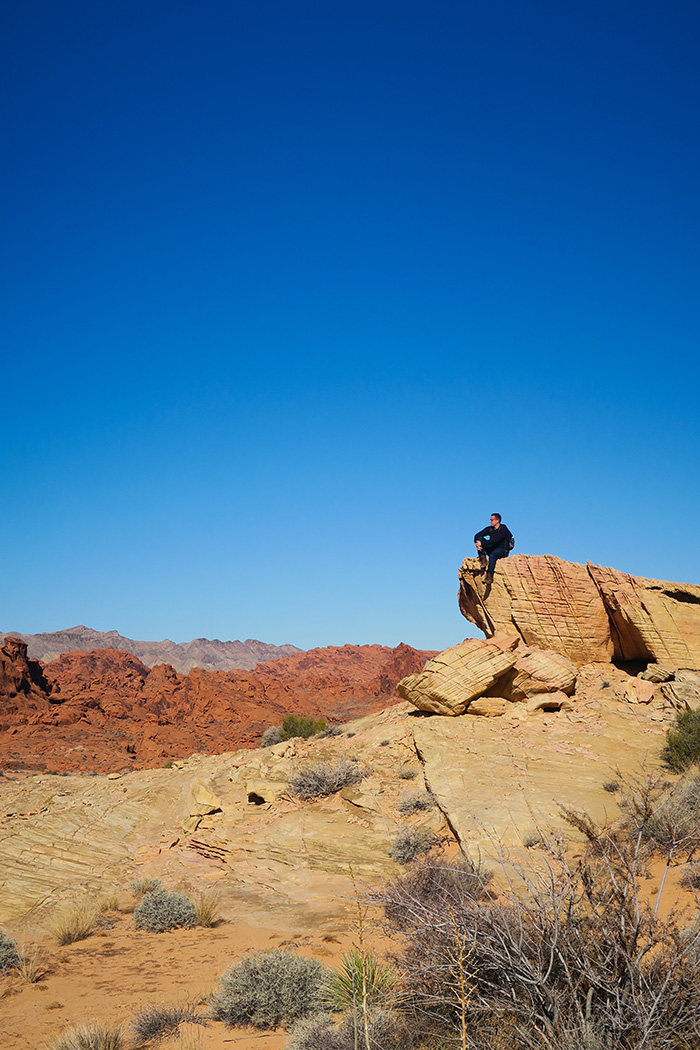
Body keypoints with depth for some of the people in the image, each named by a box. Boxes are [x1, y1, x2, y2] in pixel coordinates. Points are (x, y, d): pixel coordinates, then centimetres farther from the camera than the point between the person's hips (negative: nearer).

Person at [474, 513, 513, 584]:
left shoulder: (503, 529, -14)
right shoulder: (490, 529, 5)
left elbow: (494, 541, -27)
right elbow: (477, 536, 0)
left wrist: (481, 543, -28)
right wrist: (477, 544, -21)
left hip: (503, 551, -6)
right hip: (492, 549, 6)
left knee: (492, 555, -40)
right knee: (480, 538, -13)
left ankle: (489, 576, -45)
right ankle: (483, 558, -23)